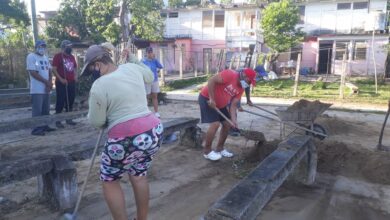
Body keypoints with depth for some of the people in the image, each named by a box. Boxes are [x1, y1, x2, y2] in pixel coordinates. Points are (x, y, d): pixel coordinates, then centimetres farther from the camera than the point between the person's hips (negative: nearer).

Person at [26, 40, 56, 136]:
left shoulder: (45, 57, 18)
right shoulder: (31, 56, -6)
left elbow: (49, 71, 14)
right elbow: (33, 72, -14)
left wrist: (49, 83, -4)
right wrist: (46, 82, -14)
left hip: (46, 89, 8)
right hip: (37, 89, -7)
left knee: (46, 110, 11)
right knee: (37, 110, -6)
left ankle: (44, 126, 20)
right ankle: (36, 129, 0)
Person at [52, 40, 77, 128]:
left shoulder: (72, 57, 16)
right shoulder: (58, 56, -4)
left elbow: (75, 67, 27)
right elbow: (54, 69, -10)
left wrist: (75, 75, 9)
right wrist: (60, 79, -18)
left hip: (71, 83, 7)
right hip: (61, 83, -7)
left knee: (70, 101, 11)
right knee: (60, 102, -6)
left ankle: (69, 119, 21)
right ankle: (57, 121, 1)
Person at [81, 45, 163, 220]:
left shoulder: (99, 86, -10)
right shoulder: (132, 68, 6)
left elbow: (96, 122, -2)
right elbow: (150, 76, 29)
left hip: (126, 141, -7)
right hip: (153, 133, 7)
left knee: (109, 181, 17)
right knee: (139, 176, 25)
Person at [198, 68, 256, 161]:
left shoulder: (241, 89, 1)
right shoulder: (229, 74, -24)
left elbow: (233, 105, 0)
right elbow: (211, 81, -27)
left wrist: (234, 120, -12)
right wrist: (212, 99, -27)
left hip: (220, 104, 9)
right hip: (207, 98, -9)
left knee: (227, 124, 5)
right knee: (215, 124, -18)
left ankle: (219, 148, 20)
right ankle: (207, 151, -3)